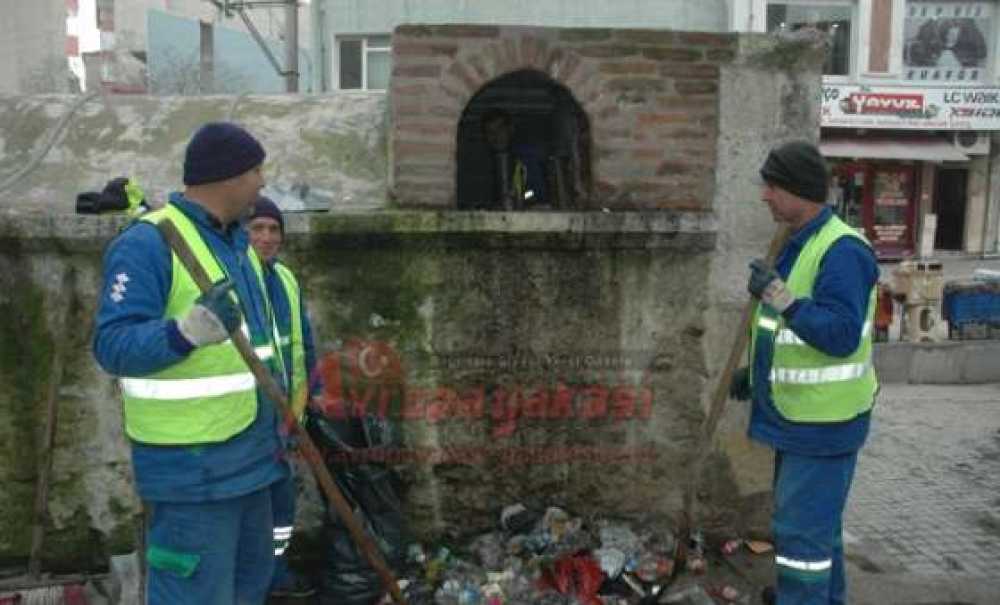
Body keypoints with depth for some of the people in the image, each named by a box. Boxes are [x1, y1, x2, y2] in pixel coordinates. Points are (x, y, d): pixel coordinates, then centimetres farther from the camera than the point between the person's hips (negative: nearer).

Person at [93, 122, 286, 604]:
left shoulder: (236, 240, 11)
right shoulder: (147, 242, -17)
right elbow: (113, 345, -23)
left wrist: (274, 427, 22)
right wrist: (186, 332, -41)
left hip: (249, 454, 9)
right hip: (192, 465, -9)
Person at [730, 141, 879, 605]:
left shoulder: (842, 250, -21)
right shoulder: (795, 244, 9)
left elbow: (842, 335, -28)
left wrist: (780, 297, -37)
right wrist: (757, 371, 16)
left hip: (823, 423, -9)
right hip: (797, 416, 10)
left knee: (801, 531, -4)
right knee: (816, 522, 22)